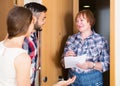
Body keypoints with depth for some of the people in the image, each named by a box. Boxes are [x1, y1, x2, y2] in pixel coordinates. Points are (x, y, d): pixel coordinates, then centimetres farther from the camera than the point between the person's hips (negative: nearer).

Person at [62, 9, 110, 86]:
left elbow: (106, 65, -8)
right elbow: (63, 62, 7)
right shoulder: (71, 39, 1)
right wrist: (66, 57, -14)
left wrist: (91, 65, -24)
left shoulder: (100, 40, -9)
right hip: (73, 79, 3)